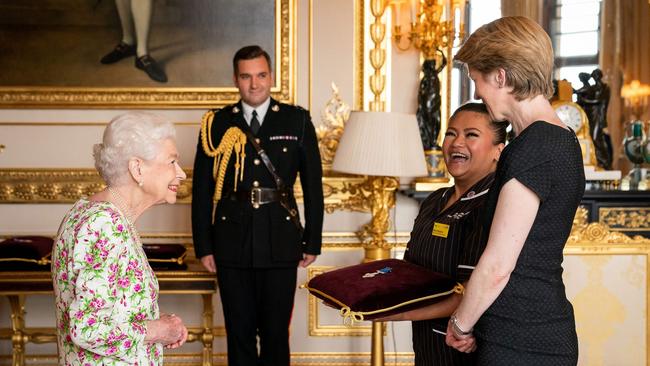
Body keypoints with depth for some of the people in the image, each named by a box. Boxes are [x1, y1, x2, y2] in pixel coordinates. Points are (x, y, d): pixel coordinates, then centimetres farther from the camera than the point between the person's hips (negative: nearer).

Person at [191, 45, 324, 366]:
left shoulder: (298, 121, 3)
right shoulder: (216, 124, 3)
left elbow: (313, 186, 4)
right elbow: (202, 189, 4)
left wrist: (312, 243, 2)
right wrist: (203, 246, 1)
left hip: (280, 244, -1)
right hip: (232, 242, 1)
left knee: (276, 332, 7)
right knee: (239, 332, 11)